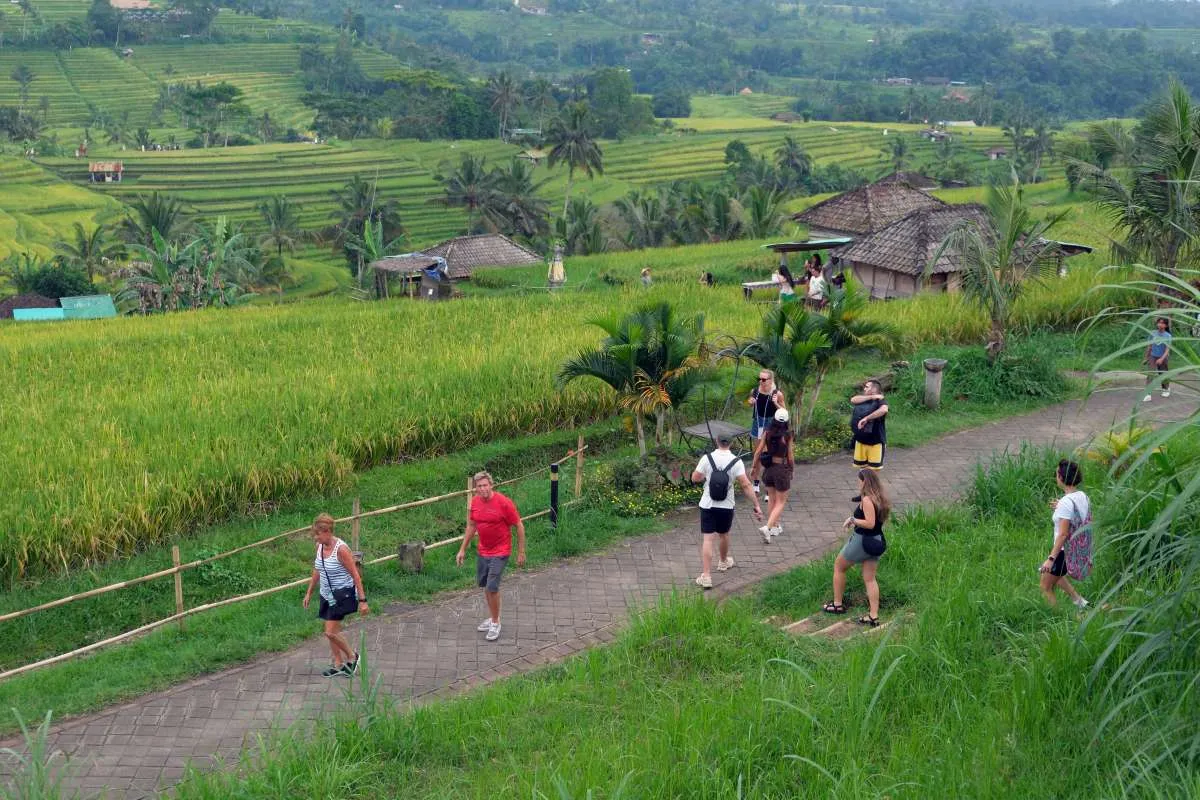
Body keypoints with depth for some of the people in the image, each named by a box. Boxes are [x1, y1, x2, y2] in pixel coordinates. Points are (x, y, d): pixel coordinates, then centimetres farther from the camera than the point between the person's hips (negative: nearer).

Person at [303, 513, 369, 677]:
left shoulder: (341, 549, -22)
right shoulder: (320, 546, 0)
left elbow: (355, 575, -19)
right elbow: (317, 571, 16)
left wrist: (362, 600, -19)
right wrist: (309, 592, 19)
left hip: (342, 594, -8)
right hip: (327, 595, 8)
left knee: (330, 632, -11)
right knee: (331, 632, 12)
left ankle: (352, 657, 9)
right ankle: (338, 664, 25)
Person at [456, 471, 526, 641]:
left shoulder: (504, 503, -20)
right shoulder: (475, 502, -2)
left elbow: (519, 526, -12)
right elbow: (471, 526, 12)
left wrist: (521, 552, -10)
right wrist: (463, 549, 13)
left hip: (500, 552, -7)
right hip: (483, 551, 7)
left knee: (492, 587, -10)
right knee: (484, 585, 15)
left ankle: (495, 623, 7)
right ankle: (492, 617, 34)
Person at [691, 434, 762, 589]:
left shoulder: (707, 458, -10)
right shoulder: (736, 462, -11)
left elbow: (694, 478, -1)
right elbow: (746, 485, -15)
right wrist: (757, 505, -13)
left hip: (708, 505, -1)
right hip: (726, 507, 1)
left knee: (707, 539, -2)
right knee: (723, 535, 24)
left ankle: (706, 576, -11)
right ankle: (724, 562, 48)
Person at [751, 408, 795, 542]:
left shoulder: (768, 433, -6)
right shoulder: (787, 436, -15)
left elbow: (758, 452, -2)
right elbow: (790, 457, -10)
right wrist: (792, 469, 9)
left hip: (768, 469, 4)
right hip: (781, 469, -4)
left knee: (772, 500, 22)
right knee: (780, 502, 6)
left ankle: (775, 526, 32)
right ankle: (767, 527, -11)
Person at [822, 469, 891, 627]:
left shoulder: (867, 500, -21)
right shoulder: (881, 498, 5)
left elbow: (870, 523, -28)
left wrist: (852, 519, -17)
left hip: (862, 541, -8)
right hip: (876, 542, 8)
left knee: (838, 566, 15)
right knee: (869, 579, 10)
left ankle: (837, 605, 22)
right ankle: (874, 616, 5)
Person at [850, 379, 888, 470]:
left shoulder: (880, 400, -10)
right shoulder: (862, 399, 11)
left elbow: (883, 410, -32)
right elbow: (853, 400, -10)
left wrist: (866, 418, -33)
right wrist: (871, 397, -15)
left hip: (875, 441, -6)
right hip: (860, 440, 6)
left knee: (873, 469, 1)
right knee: (862, 467, 13)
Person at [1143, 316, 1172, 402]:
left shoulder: (1167, 336, -11)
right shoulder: (1153, 334, -4)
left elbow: (1167, 349, -16)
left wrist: (1162, 359, -29)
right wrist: (1147, 357, 14)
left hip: (1163, 358, -1)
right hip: (1153, 357, 1)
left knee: (1163, 375, 14)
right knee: (1150, 375, -14)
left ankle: (1166, 389, 43)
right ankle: (1148, 395, -19)